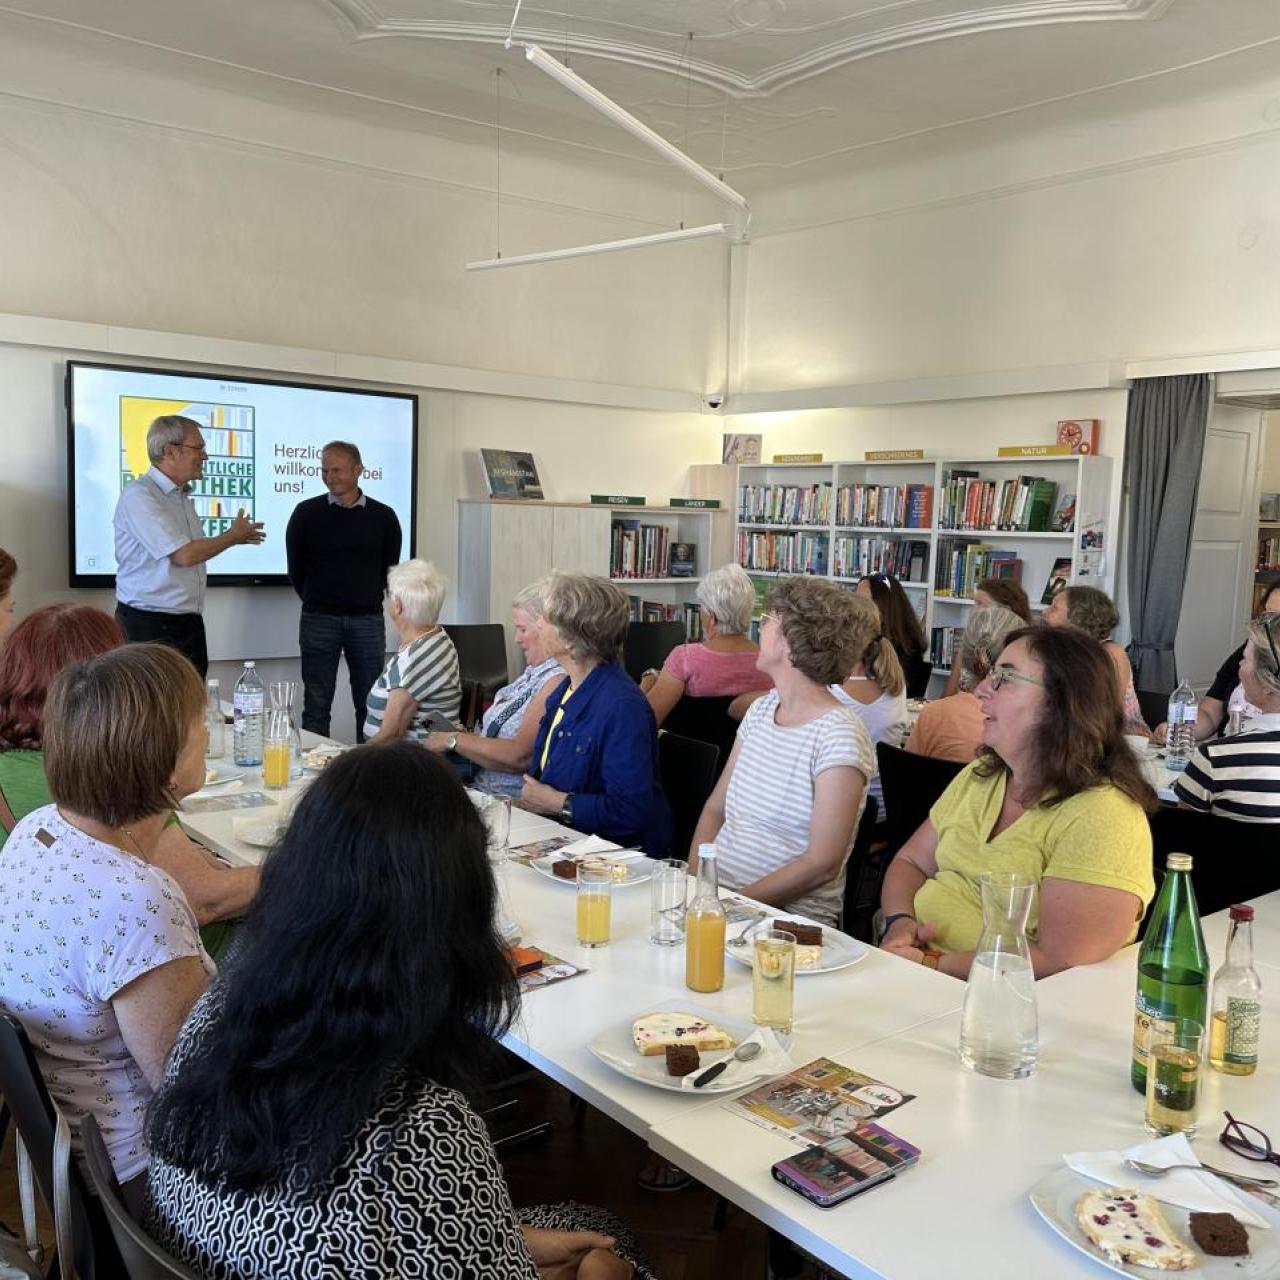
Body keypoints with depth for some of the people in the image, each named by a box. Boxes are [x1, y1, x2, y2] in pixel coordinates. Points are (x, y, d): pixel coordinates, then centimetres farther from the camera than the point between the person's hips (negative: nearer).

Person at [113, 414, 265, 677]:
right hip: (149, 625, -8)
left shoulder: (182, 496, 14)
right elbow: (183, 555, -18)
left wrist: (232, 537, 19)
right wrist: (232, 536, -5)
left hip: (189, 623, 8)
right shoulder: (139, 495, -13)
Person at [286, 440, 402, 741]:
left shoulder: (383, 516, 3)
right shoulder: (306, 513, 2)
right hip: (319, 620, -1)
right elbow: (296, 570, 8)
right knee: (316, 707, 2)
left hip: (368, 620, 1)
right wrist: (317, 603, 12)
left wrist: (366, 602, 12)